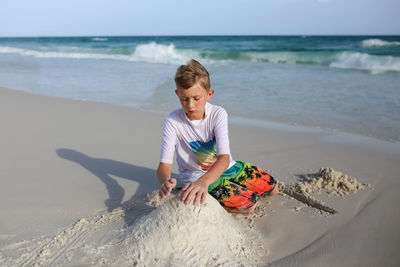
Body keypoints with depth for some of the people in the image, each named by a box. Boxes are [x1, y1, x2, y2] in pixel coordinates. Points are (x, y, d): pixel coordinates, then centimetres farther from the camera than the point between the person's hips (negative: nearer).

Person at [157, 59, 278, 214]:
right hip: (195, 176, -4)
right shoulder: (172, 121, -19)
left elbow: (224, 157, -28)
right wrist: (165, 182, -49)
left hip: (224, 167, 5)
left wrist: (204, 181, -49)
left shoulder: (218, 114, -17)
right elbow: (164, 163, -24)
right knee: (248, 204, -22)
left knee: (272, 188, 8)